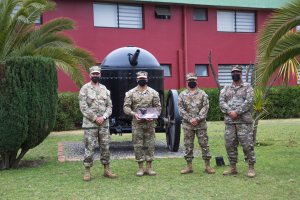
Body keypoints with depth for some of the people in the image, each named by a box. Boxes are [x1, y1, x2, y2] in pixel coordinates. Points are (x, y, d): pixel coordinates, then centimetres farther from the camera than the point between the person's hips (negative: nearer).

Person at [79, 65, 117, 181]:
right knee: (89, 148, -1)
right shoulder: (85, 89, -2)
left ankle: (107, 170, 19)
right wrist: (95, 118, -12)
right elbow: (83, 107, -9)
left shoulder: (104, 89, 11)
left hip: (104, 123, 4)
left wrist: (104, 117, -8)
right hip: (90, 124, -4)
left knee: (105, 147, 9)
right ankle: (87, 172, 8)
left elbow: (109, 106, 8)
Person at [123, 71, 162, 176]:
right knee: (138, 145, 2)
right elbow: (126, 107, -2)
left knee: (150, 145, 4)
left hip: (150, 123, 1)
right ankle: (141, 168, 13)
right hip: (137, 123, -1)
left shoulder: (153, 92, 5)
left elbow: (158, 106, 5)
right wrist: (133, 113, -20)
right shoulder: (130, 93, 2)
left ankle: (149, 167, 15)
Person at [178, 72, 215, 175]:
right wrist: (190, 119, -11)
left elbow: (205, 107, -4)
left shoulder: (202, 94, 4)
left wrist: (197, 118, -14)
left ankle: (207, 165, 9)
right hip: (187, 124, 1)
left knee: (204, 144, 1)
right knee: (188, 145, 5)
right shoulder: (182, 95, 6)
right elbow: (181, 109, 0)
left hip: (201, 123, -1)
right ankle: (189, 166, 15)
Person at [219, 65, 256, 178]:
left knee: (247, 145, -4)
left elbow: (249, 101, -9)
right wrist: (229, 112, -15)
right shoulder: (226, 88, 14)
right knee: (230, 145, 7)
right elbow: (221, 102, 2)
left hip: (244, 121, -4)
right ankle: (233, 168, 18)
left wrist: (237, 112, -17)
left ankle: (251, 168, 6)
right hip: (229, 121, 4)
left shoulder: (247, 87, 4)